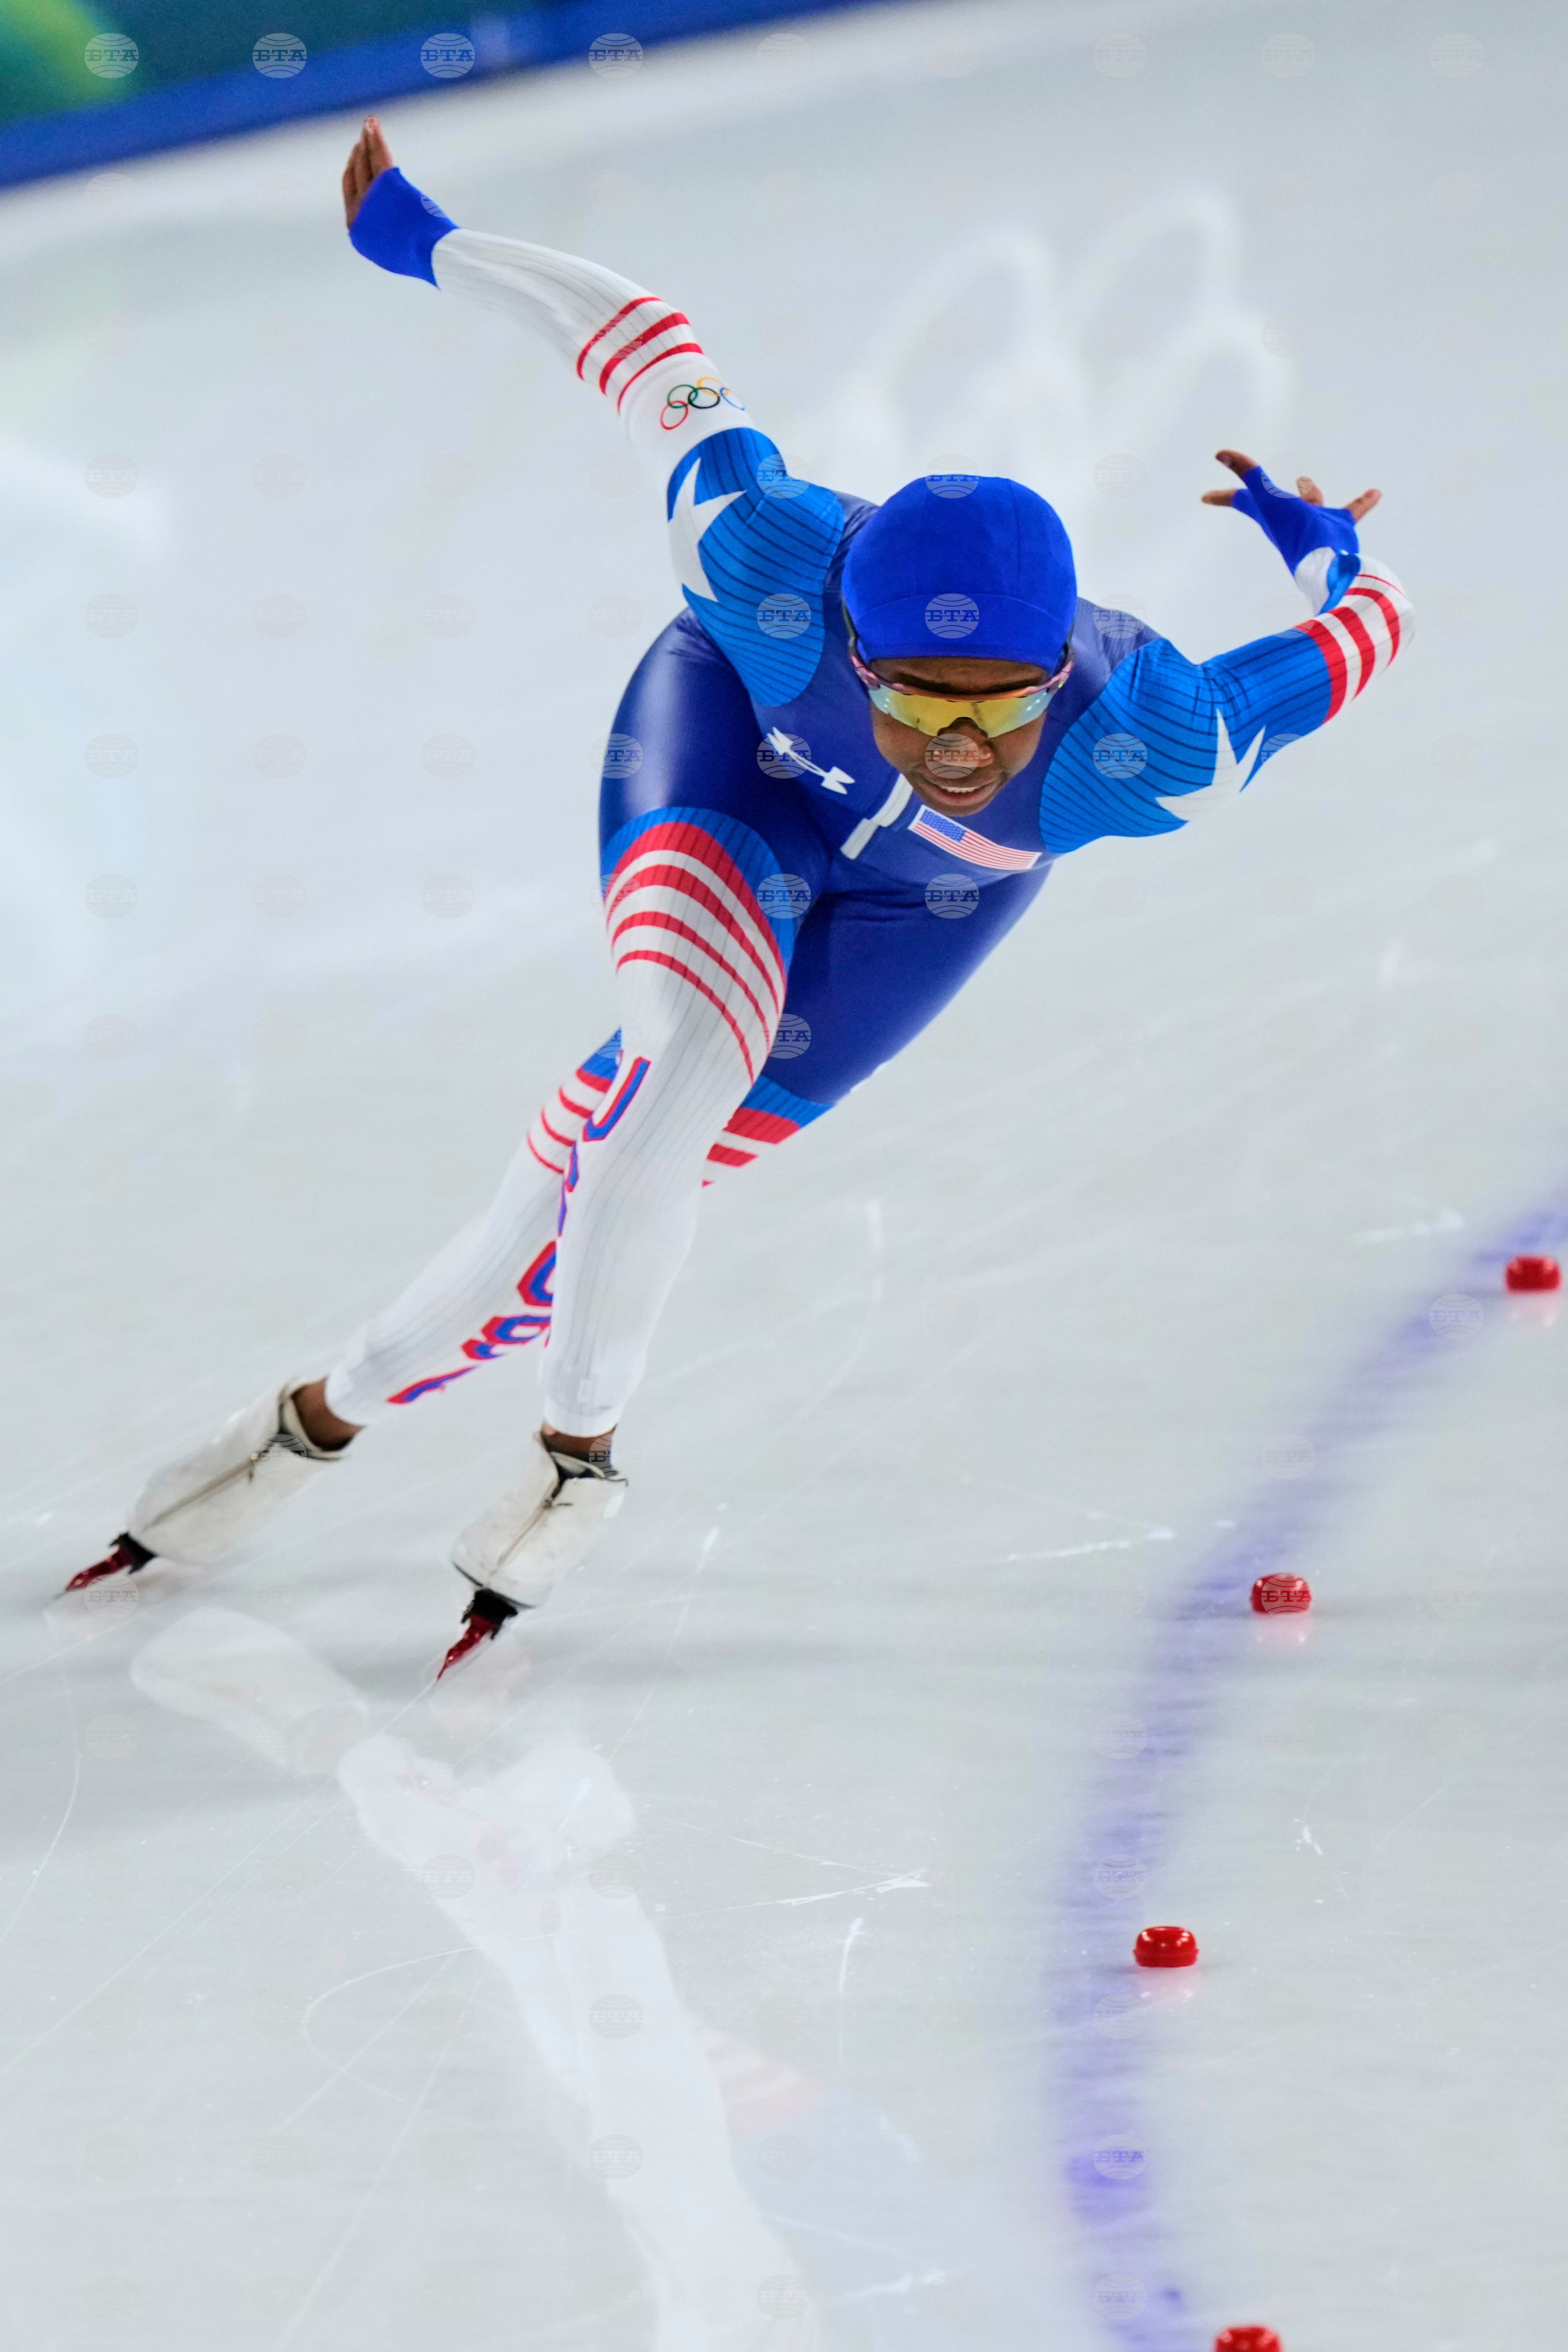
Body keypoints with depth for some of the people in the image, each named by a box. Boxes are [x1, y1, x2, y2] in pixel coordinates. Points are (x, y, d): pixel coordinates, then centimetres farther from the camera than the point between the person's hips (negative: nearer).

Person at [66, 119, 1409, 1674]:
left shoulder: (1144, 754, -41)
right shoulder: (770, 570, -41)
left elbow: (1359, 631, -24)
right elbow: (651, 345, -25)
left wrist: (1320, 547, 0)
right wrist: (429, 244, -13)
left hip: (932, 891, 1)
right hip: (732, 740, -1)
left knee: (631, 1156, -5)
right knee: (687, 1063, -27)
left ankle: (338, 1408, 14)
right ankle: (578, 1448, -7)